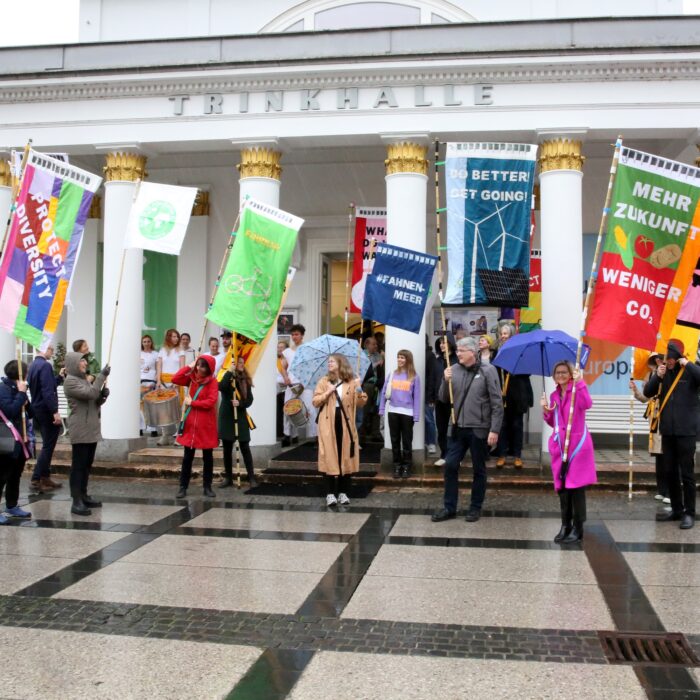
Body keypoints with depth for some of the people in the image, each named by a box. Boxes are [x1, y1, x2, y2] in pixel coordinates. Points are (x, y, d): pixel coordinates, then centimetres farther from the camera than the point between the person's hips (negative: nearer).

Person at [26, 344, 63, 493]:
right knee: (48, 446, -4)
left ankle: (45, 478, 20)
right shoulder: (45, 365, -17)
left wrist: (60, 377, 17)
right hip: (46, 411, -9)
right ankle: (36, 480, -5)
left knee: (47, 445, 16)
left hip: (37, 410, 9)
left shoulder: (32, 365, 12)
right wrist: (55, 412, -23)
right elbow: (48, 391, -24)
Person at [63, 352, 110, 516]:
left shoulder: (84, 379, 18)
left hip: (91, 429, 9)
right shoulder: (70, 381, -11)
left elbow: (94, 402, 20)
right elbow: (90, 393, -23)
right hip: (80, 430, -9)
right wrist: (102, 375, -19)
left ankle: (83, 496, 21)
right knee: (78, 464, -9)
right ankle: (76, 502, -8)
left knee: (87, 463, 13)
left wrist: (103, 396, 0)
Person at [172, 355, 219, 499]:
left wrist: (192, 402, -12)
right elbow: (175, 379, -6)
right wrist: (189, 367, -8)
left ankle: (207, 487, 15)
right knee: (188, 457, 7)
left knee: (207, 457, 6)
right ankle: (183, 487, 12)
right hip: (190, 423, 3)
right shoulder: (192, 378, 6)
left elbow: (211, 401, -18)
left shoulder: (213, 382, -7)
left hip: (206, 425, -3)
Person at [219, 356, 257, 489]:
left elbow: (249, 400, 3)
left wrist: (240, 403, -15)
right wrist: (230, 372, -22)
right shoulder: (228, 377, -2)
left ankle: (251, 478, 3)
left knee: (245, 448, -1)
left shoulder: (246, 380, 6)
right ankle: (228, 478, 14)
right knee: (227, 449, 6)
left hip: (241, 418, 1)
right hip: (226, 417, -1)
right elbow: (221, 387, -25)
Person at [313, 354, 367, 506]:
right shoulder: (323, 381, 6)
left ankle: (343, 492, 12)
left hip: (346, 424, 1)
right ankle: (330, 493, 3)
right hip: (328, 425, 0)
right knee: (329, 458, -2)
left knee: (346, 458, 3)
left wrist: (359, 390, -17)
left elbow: (360, 403, -1)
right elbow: (315, 401, 0)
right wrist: (327, 393, -14)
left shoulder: (351, 382, 5)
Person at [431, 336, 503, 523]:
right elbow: (444, 399, 7)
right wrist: (446, 381, -10)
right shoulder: (454, 370, 3)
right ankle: (449, 507, 16)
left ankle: (475, 508, 22)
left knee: (479, 470, 9)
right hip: (458, 427, 4)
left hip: (479, 429, -4)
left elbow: (497, 403, -9)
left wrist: (494, 429, -14)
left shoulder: (487, 370, -9)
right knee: (450, 465, 4)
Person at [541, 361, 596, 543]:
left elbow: (587, 404, -27)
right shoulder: (554, 396, 13)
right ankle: (565, 526, 17)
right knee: (562, 487, 8)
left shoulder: (577, 390, -4)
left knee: (576, 486, -3)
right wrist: (546, 410, -1)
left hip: (577, 444, -6)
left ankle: (577, 529, 4)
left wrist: (579, 382, -29)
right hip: (559, 445, 6)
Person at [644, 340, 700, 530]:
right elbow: (648, 393, 3)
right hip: (667, 429, 5)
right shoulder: (663, 372, 6)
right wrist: (657, 376, -11)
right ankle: (676, 509, 23)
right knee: (670, 471, 11)